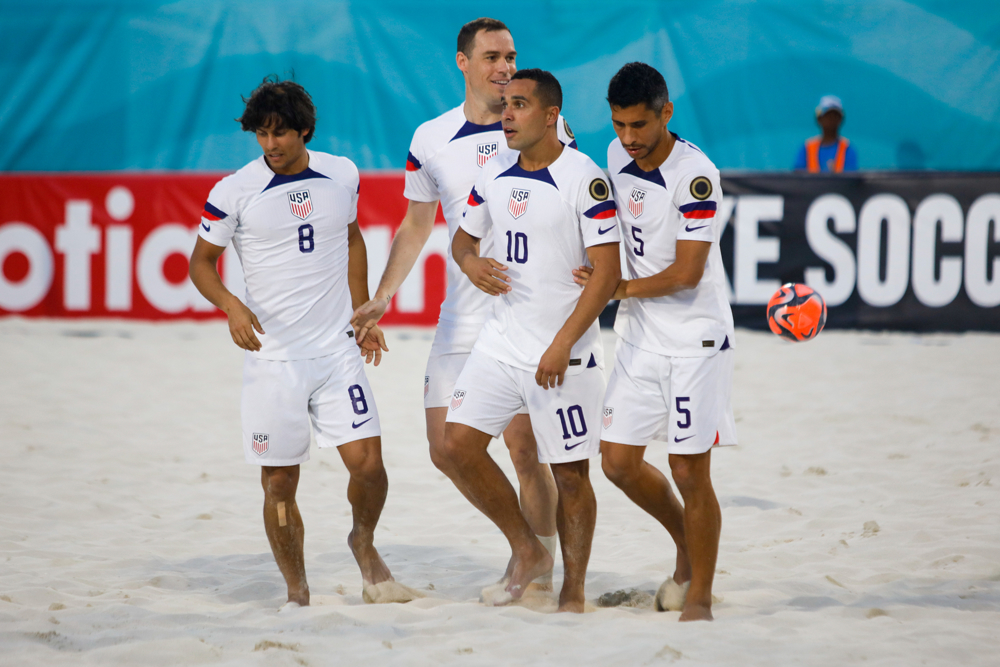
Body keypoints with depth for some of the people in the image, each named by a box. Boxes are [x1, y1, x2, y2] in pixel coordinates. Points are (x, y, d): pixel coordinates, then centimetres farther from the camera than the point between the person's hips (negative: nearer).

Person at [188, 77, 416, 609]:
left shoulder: (342, 176, 4)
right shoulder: (234, 192, -7)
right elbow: (201, 261, 3)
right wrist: (231, 305, -16)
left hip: (337, 351, 2)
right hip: (271, 359, -2)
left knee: (367, 462, -9)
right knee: (279, 483, 1)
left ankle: (364, 541, 22)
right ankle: (297, 594, 17)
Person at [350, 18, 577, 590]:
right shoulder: (431, 140, 8)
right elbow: (417, 225, 18)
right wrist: (384, 296, 8)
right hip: (461, 319, 4)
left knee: (524, 446, -8)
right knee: (446, 449, 0)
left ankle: (541, 573, 5)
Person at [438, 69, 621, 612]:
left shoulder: (585, 179, -12)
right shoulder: (494, 175, 8)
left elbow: (607, 272, -15)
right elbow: (464, 237, 21)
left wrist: (563, 344, -21)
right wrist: (471, 263, -4)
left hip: (565, 352, -6)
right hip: (500, 340, 6)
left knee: (569, 474, 0)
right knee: (457, 446, -3)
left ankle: (573, 593, 14)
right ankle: (526, 552, 15)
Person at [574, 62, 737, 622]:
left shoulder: (696, 175, -18)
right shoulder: (618, 155, 4)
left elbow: (687, 273, -19)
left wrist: (620, 289, -10)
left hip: (696, 338, -7)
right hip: (641, 337, 7)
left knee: (690, 472, -4)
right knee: (619, 462, 5)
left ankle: (699, 597, 8)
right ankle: (688, 548, 29)